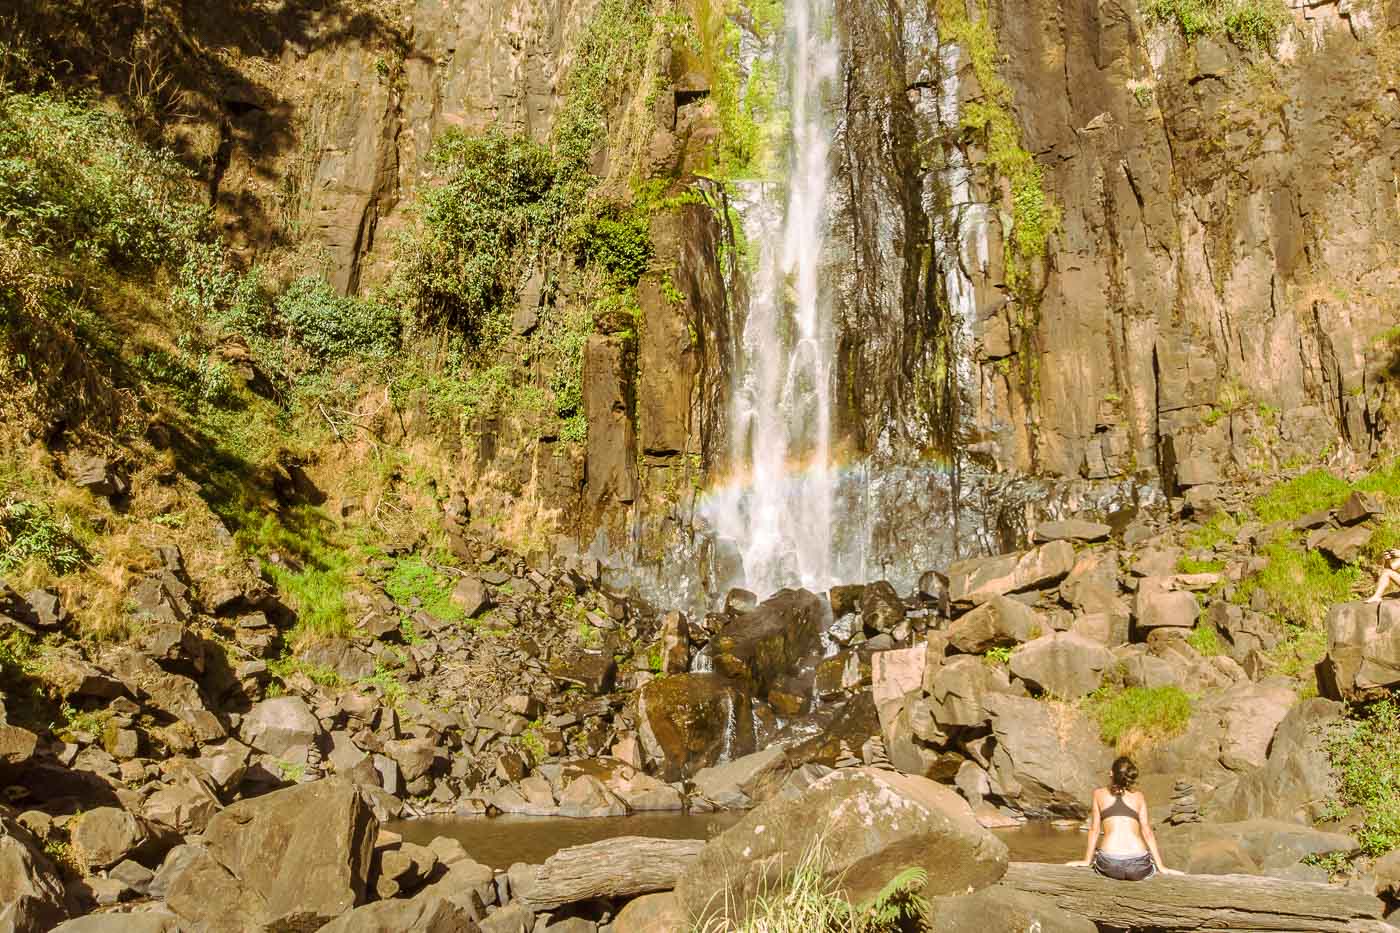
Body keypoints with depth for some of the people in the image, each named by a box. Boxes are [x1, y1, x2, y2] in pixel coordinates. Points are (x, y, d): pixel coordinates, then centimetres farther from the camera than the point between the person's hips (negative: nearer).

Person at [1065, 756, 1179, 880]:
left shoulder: (1099, 793, 14)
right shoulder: (1139, 796, 15)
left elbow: (1094, 829, 13)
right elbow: (1147, 832, 9)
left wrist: (1087, 860, 21)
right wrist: (1161, 867, 12)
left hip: (1109, 865, -1)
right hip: (1138, 866, 1)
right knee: (1155, 854, 35)